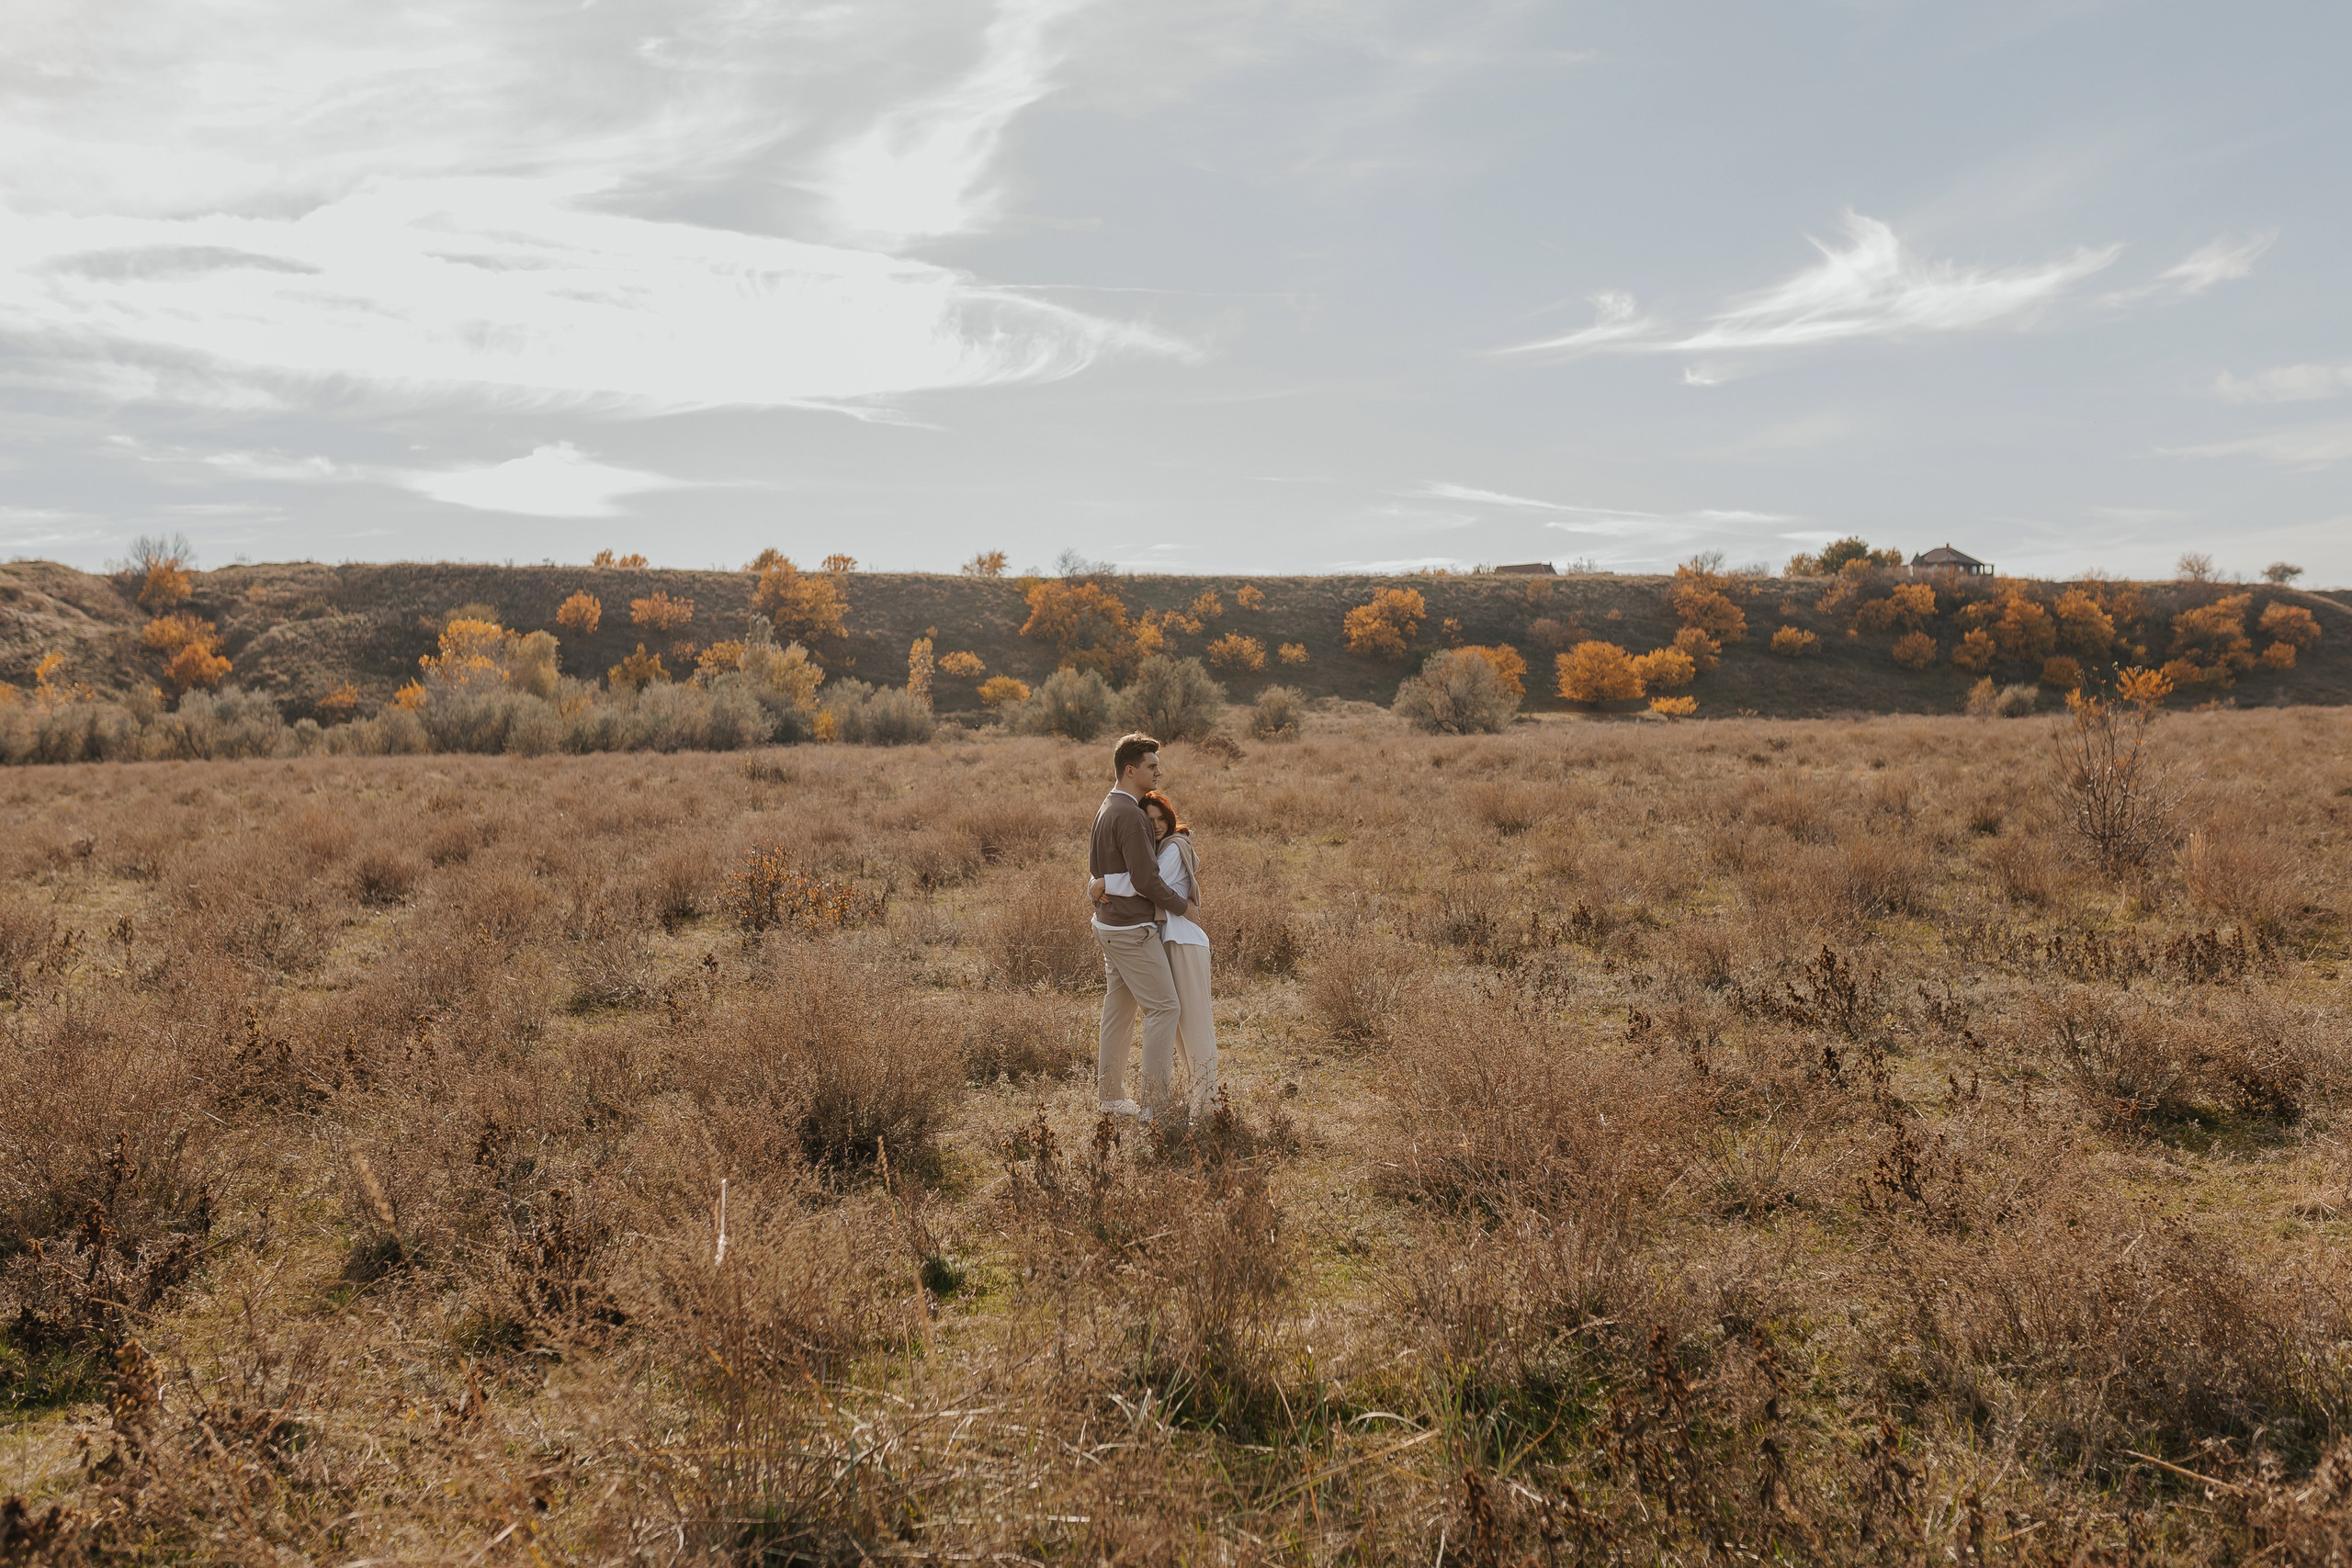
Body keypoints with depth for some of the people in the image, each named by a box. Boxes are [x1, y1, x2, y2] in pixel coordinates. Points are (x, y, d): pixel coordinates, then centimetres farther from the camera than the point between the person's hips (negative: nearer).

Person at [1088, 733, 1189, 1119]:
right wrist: (1182, 906, -8)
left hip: (1108, 924, 10)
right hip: (1133, 929, -10)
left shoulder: (1106, 809, 14)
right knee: (1164, 1007, -6)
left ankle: (1111, 1096, 22)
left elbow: (1095, 868, 25)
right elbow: (1146, 878, -22)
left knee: (1118, 1009, 15)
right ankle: (1154, 1102, -5)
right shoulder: (1130, 815, -19)